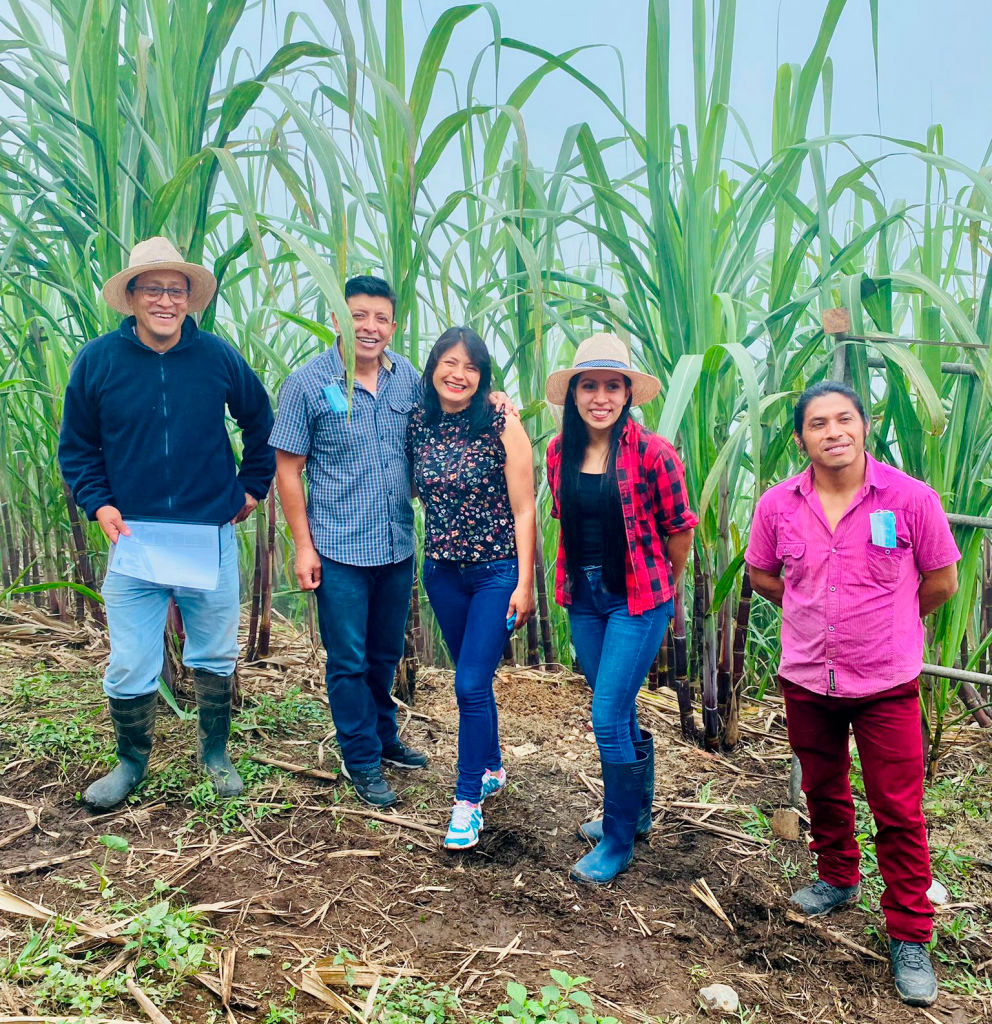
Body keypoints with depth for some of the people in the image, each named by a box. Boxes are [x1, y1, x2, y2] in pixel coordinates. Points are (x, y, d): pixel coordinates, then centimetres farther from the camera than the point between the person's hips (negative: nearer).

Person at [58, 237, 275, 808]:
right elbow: (76, 447, 7)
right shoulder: (97, 362, -2)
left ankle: (215, 755, 34)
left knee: (216, 658, 13)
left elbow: (261, 423, 13)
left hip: (212, 537, 1)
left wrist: (253, 485, 11)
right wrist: (99, 503, -6)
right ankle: (132, 764, 29)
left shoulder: (218, 357, -1)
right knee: (129, 668, 5)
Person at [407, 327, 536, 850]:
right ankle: (492, 769, 39)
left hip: (497, 572, -5)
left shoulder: (502, 426, -13)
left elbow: (524, 510, -11)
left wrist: (524, 583, -12)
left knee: (471, 684, -5)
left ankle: (467, 801, 11)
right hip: (442, 571, 5)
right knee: (471, 680, 17)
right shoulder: (419, 424, 0)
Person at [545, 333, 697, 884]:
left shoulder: (652, 453, -14)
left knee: (608, 718, -6)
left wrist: (664, 588, 8)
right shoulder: (559, 452, 1)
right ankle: (637, 811, 40)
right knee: (620, 714, 18)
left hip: (638, 599, -5)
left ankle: (618, 841, 15)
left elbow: (678, 529, -4)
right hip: (582, 597, 5)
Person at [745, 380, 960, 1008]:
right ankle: (838, 880, 45)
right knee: (823, 792, 20)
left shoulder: (911, 499, -12)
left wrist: (886, 625, 9)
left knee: (899, 812, 5)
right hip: (806, 680, 3)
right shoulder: (778, 505, -6)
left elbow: (942, 582, 0)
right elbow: (762, 576, 11)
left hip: (886, 685, -2)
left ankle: (909, 937, 23)